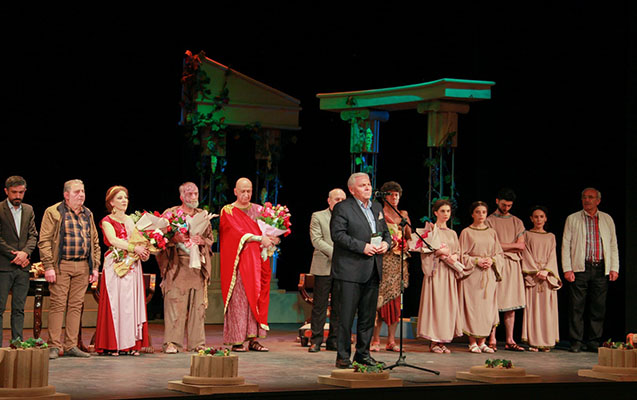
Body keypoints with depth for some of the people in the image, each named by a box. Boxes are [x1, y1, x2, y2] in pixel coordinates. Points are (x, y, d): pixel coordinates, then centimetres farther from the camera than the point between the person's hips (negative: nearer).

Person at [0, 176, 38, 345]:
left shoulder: (28, 210, 14)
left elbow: (33, 236, 9)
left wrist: (25, 252, -9)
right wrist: (14, 255, -12)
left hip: (22, 267, 5)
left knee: (19, 309, 6)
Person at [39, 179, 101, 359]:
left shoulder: (88, 215, 17)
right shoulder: (53, 212, -1)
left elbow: (95, 242, 20)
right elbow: (44, 241, -5)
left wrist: (95, 267, 11)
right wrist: (48, 266, -13)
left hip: (83, 266, 5)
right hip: (61, 265, -5)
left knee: (76, 305, 5)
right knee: (58, 304, -5)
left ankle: (71, 346, 9)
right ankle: (54, 346, -2)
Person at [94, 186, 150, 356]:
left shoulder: (131, 221, 19)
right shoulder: (107, 221, 2)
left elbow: (141, 240, 13)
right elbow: (113, 240, -14)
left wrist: (144, 252, -8)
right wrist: (134, 248, -21)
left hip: (133, 266, 5)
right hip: (115, 265, -5)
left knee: (132, 303, 1)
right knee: (115, 302, -8)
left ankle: (131, 344, 2)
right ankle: (112, 344, -6)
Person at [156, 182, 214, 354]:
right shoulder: (171, 214, 4)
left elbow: (211, 239, 16)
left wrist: (201, 241, -6)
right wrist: (174, 238, -17)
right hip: (177, 265, -3)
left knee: (197, 304, 1)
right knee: (174, 303, -9)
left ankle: (197, 342, 6)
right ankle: (171, 342, -7)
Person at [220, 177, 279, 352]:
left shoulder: (258, 210, 16)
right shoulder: (228, 211, 2)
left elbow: (268, 230, 14)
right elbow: (237, 233, -11)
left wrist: (272, 238, -9)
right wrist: (259, 238, -16)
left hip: (256, 261, 4)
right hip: (238, 262, -4)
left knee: (256, 297, -1)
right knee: (238, 299, -7)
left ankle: (253, 339, -2)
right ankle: (237, 341, -7)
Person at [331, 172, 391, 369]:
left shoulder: (377, 207, 18)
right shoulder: (342, 208, -4)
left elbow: (385, 232, 23)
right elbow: (338, 234, -14)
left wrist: (386, 243, 0)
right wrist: (362, 247, -18)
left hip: (372, 271, 7)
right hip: (350, 270, -7)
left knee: (368, 315, 10)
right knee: (346, 315, -5)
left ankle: (363, 353, 20)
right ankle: (343, 357, 0)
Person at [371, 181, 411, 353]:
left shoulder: (403, 215, 16)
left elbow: (409, 237, 16)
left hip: (399, 262, 4)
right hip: (383, 260, -4)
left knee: (395, 300, 2)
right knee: (380, 299, -9)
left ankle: (391, 340, 4)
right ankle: (375, 340, -5)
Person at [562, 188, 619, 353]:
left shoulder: (607, 219, 14)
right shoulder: (572, 219, 8)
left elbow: (613, 245, 13)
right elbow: (566, 245, 4)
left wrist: (614, 268, 4)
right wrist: (567, 269, -6)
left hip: (601, 269, 2)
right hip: (580, 268, -2)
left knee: (599, 307, 2)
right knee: (577, 306, -3)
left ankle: (594, 342, 10)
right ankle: (577, 341, 3)